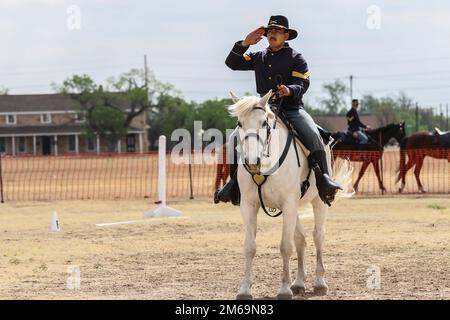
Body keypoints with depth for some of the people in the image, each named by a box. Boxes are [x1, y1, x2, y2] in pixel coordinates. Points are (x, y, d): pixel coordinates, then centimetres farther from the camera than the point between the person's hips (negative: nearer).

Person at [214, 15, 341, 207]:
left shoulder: (295, 58, 2)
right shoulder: (259, 58, 15)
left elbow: (302, 84, -9)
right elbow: (232, 63, 10)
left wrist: (289, 90, -31)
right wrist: (245, 43, -2)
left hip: (291, 109, -4)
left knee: (312, 135, -31)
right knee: (236, 137, -12)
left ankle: (323, 178, -32)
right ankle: (234, 182, -2)